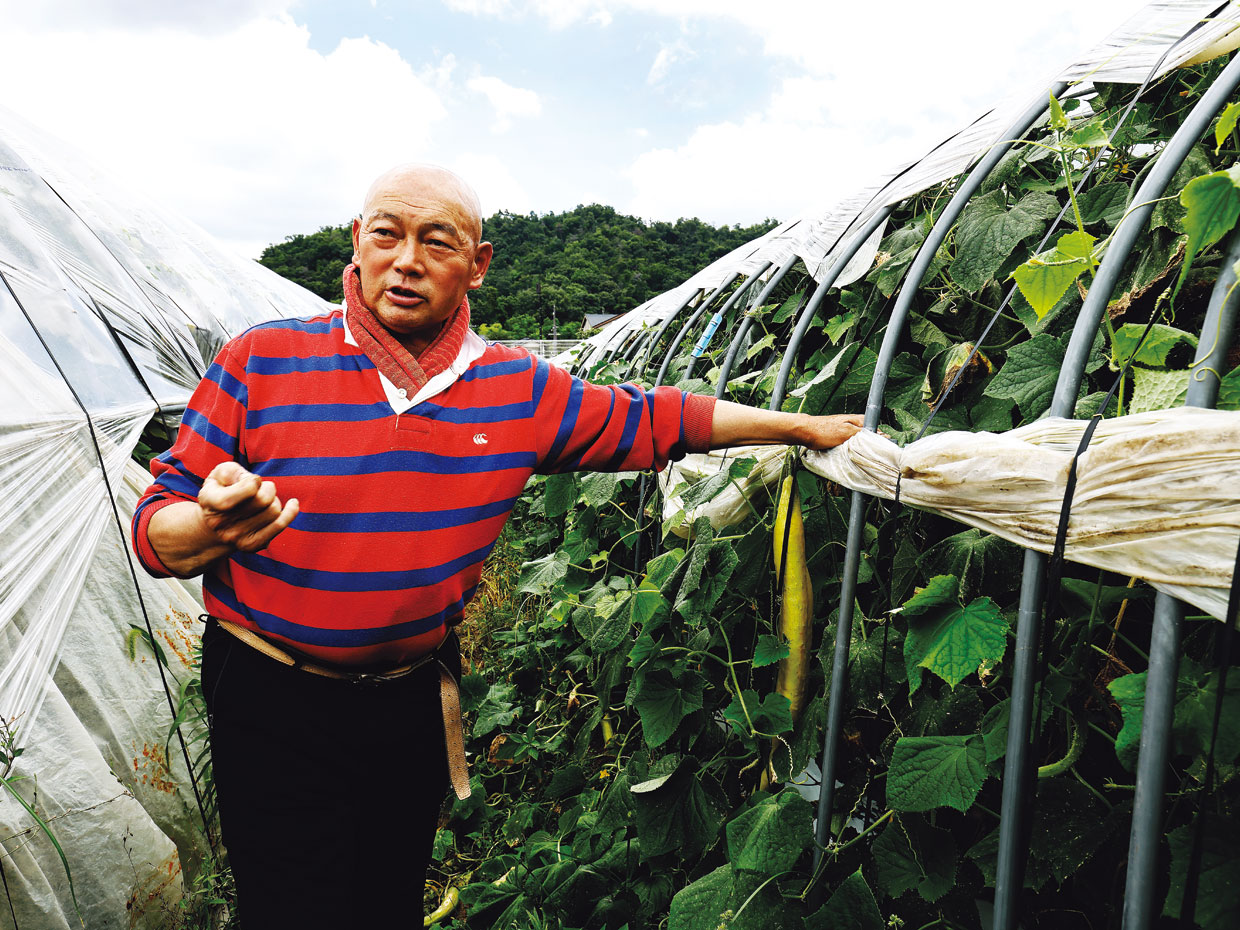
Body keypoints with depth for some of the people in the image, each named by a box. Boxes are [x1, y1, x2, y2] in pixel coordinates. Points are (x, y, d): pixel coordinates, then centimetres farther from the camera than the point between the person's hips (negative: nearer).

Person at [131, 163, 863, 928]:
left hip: (415, 699, 4)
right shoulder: (261, 363, -12)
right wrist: (210, 529, -35)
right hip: (273, 703, -3)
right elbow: (156, 526, -10)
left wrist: (801, 427, 11)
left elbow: (656, 420, 7)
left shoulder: (522, 392, -4)